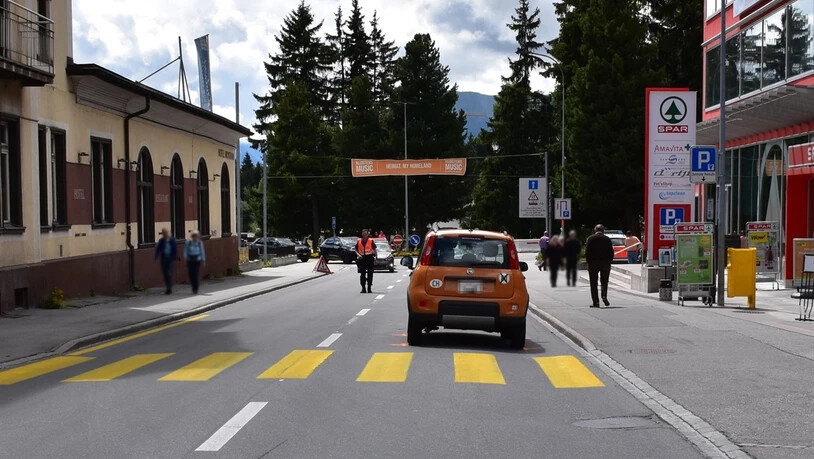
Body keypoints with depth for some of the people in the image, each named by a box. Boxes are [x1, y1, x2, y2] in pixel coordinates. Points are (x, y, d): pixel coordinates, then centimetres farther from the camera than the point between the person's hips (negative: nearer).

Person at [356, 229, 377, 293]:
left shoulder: (371, 241, 0)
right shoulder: (359, 241, 4)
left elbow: (374, 249, 5)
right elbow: (356, 250, 9)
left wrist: (375, 258, 0)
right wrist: (358, 254, -10)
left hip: (369, 258, -1)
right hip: (362, 259, 1)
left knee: (370, 274, 0)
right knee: (362, 274, 1)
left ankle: (369, 288, 8)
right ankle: (363, 288, 8)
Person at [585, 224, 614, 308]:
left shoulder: (591, 239, -1)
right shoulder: (607, 239, 3)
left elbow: (587, 252, -5)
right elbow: (611, 252, 2)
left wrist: (588, 262, 2)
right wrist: (609, 262, 9)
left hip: (593, 263, -1)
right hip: (605, 263, 1)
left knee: (593, 283, 4)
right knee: (604, 282, 12)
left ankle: (595, 302, 0)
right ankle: (604, 296, -13)